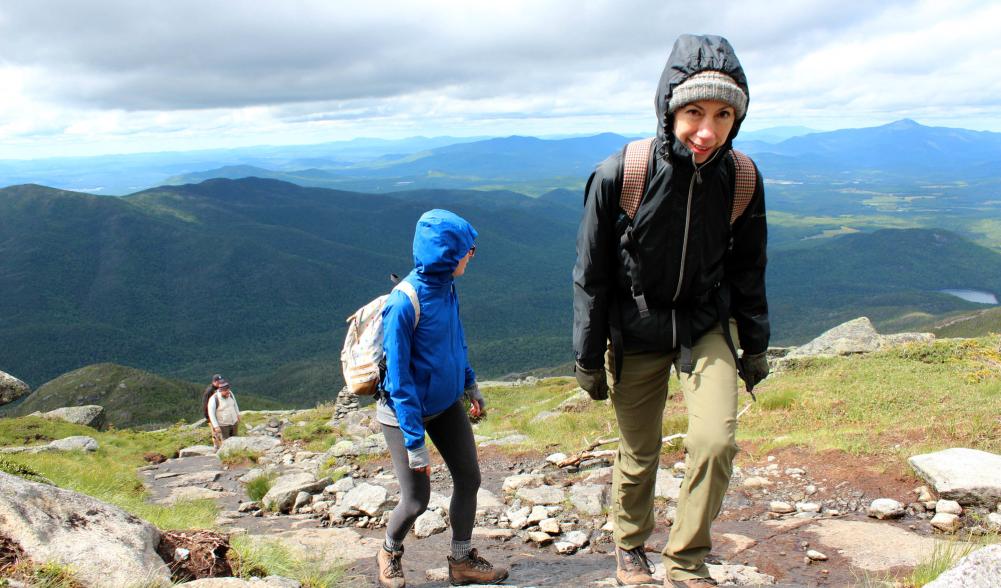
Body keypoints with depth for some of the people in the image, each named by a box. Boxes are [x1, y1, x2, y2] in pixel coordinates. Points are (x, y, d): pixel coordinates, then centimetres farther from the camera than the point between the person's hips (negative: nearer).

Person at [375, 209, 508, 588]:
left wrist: (469, 383, 20)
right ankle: (389, 553, 32)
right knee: (416, 500, 0)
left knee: (468, 478, 7)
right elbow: (398, 377, -24)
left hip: (446, 403, 7)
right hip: (405, 410, -7)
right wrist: (415, 442, -22)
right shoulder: (404, 303, -28)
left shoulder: (446, 287, -6)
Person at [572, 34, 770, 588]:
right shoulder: (619, 175, -24)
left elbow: (746, 269, 2)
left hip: (705, 327, 2)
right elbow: (591, 275, -12)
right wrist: (588, 359, -6)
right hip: (635, 333, -2)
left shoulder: (740, 179, -14)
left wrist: (755, 345, 9)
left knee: (715, 440, -13)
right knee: (639, 452, 11)